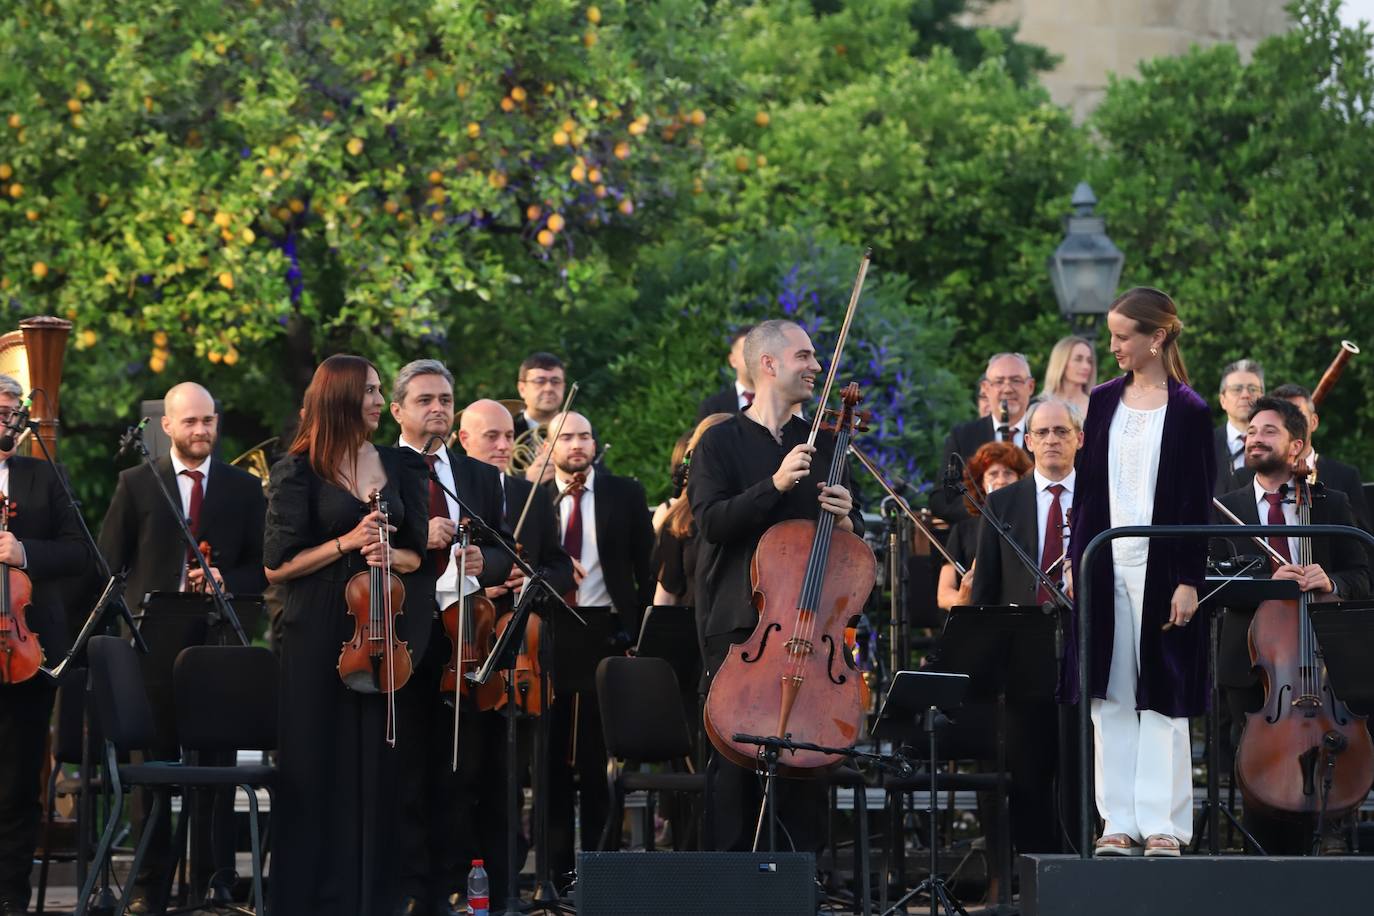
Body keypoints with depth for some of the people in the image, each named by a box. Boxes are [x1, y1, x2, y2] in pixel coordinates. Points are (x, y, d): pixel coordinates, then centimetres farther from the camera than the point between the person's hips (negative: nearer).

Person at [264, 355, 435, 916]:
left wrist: (390, 555, -10)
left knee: (378, 769, 2)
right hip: (319, 637, -3)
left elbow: (422, 554, 12)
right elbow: (276, 566, -3)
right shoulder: (300, 471, -1)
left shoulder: (402, 466, 10)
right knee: (320, 769, -3)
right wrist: (346, 543, -12)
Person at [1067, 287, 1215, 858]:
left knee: (1161, 699, -1)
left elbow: (1196, 501, -6)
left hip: (1160, 568, -4)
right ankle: (1121, 821, 9)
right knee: (1110, 698, 5)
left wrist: (1189, 580, -10)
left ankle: (1162, 823, 4)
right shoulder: (1105, 401, 8)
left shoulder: (1187, 411, -4)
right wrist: (1076, 559, 7)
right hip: (1106, 567, 4)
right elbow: (1087, 485, 11)